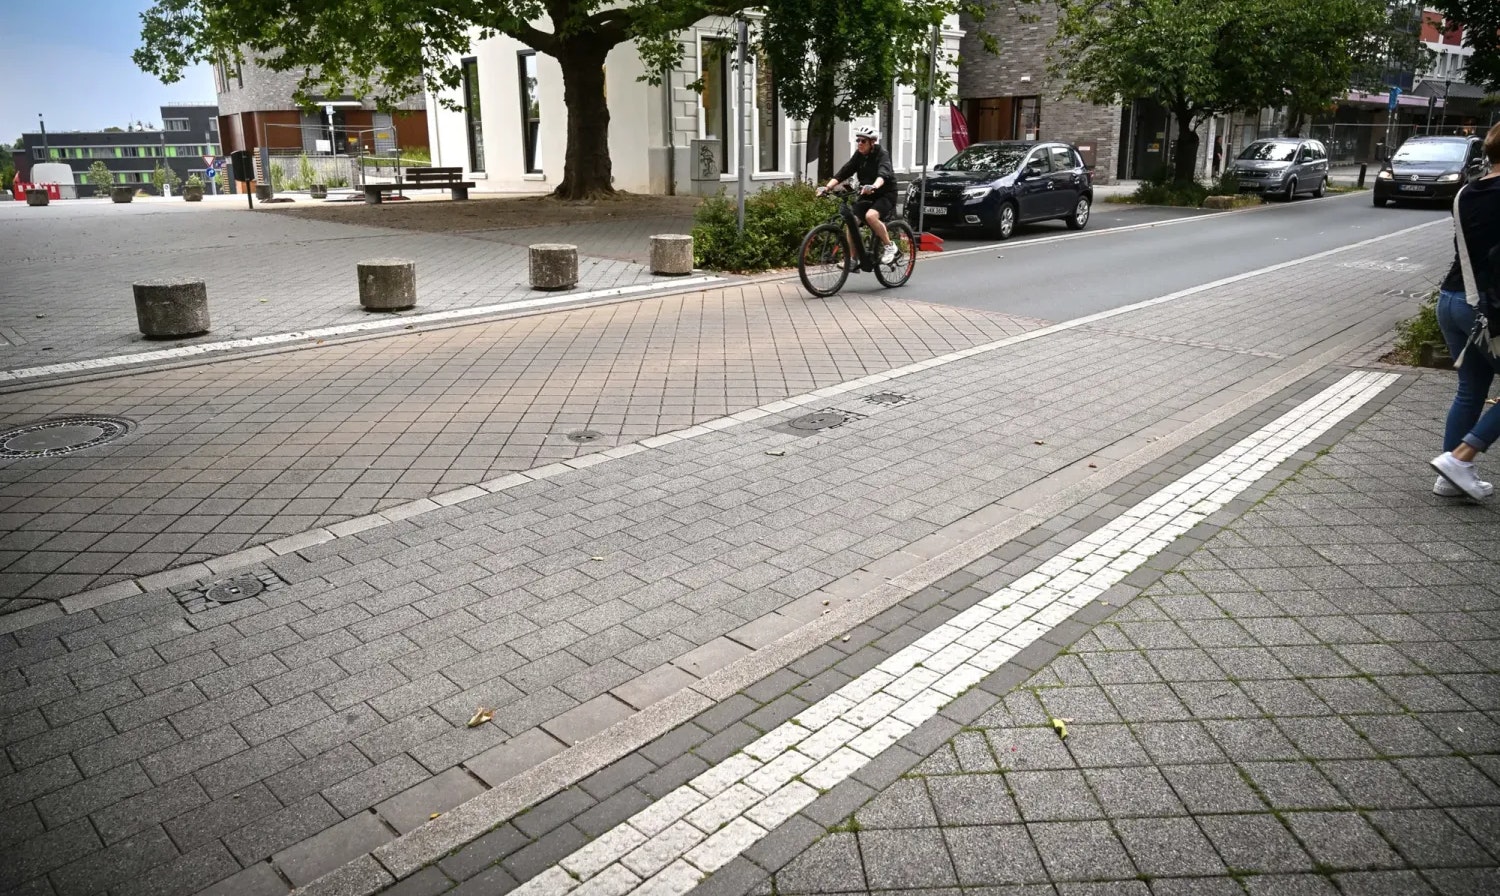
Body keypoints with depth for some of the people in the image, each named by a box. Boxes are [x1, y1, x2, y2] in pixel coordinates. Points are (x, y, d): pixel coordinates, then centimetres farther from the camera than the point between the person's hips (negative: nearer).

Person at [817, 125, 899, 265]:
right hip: (866, 195, 6)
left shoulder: (882, 154, -16)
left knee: (870, 216, -33)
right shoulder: (859, 155, 1)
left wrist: (874, 187, -56)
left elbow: (883, 173, -35)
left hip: (885, 194, -6)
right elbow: (844, 172, -6)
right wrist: (827, 187, -21)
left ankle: (889, 246, -14)